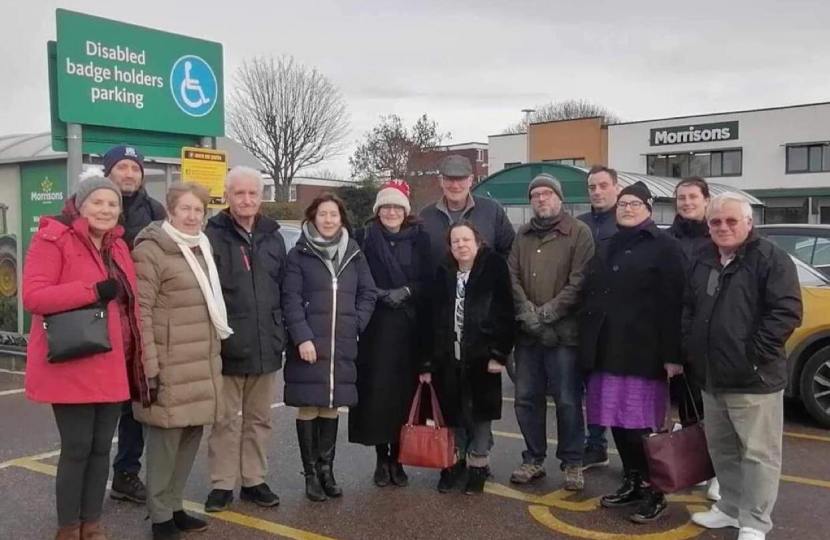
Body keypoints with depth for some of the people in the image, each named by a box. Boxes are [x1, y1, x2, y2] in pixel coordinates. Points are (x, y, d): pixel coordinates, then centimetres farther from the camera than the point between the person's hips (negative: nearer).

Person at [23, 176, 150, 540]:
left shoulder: (117, 246, 13)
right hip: (72, 367, -7)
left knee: (101, 447, 12)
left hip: (113, 367, 7)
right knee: (77, 448, -1)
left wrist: (138, 359, 12)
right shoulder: (52, 239, -8)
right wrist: (94, 290, -24)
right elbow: (33, 296, -19)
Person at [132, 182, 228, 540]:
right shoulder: (151, 251, -10)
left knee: (191, 436, 13)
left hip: (202, 366, 8)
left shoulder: (203, 249, 16)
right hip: (169, 368, -8)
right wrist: (148, 367, -20)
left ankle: (173, 506, 27)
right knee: (166, 440, -1)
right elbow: (140, 312, -16)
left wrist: (215, 354, 20)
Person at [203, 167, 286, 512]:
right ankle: (222, 484, 18)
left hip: (265, 346, 5)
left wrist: (279, 331, 9)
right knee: (226, 419, 6)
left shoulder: (273, 237, 10)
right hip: (226, 346, -4)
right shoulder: (212, 236, -6)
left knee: (259, 418, 14)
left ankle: (254, 480, 25)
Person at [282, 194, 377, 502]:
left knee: (331, 407, 11)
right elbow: (291, 300, -8)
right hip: (308, 344, -3)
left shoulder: (354, 254, 10)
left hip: (342, 347, 3)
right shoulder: (299, 255, -1)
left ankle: (326, 469, 21)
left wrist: (356, 325, -2)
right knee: (308, 408, 2)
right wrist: (302, 337, -17)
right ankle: (311, 473, 12)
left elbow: (368, 294, 11)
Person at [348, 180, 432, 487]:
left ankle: (397, 458, 15)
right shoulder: (364, 238, 4)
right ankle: (382, 459, 12)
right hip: (375, 327, -1)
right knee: (376, 391, -2)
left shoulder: (419, 239, 6)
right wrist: (379, 294, -15)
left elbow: (428, 280, 3)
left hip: (409, 327, 1)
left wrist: (406, 291, -13)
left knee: (404, 390, 1)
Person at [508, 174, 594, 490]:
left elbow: (579, 282, -10)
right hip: (527, 332, 5)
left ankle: (572, 463, 15)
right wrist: (527, 315, -10)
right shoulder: (523, 235, 14)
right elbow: (513, 278, 5)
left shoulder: (579, 233, -2)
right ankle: (534, 459, 24)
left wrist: (547, 313, -13)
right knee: (526, 398, 10)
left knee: (567, 400, 1)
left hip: (564, 332, -5)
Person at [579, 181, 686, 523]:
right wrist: (588, 345, 14)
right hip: (606, 349, 6)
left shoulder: (664, 247, -2)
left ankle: (654, 491, 9)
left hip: (642, 352, -6)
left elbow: (673, 305, -10)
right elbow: (589, 295, 20)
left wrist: (673, 355, -16)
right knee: (617, 421, 9)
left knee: (641, 424, -4)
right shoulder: (606, 249, 19)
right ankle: (632, 482, 23)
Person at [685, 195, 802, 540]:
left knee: (759, 453, 1)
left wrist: (754, 353, -19)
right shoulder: (703, 262, 13)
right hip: (711, 378, 7)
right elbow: (688, 311, 21)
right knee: (721, 450, 17)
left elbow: (787, 313, -17)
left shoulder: (771, 259, -9)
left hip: (754, 378, -7)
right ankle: (730, 508, 32)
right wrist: (689, 349, 9)